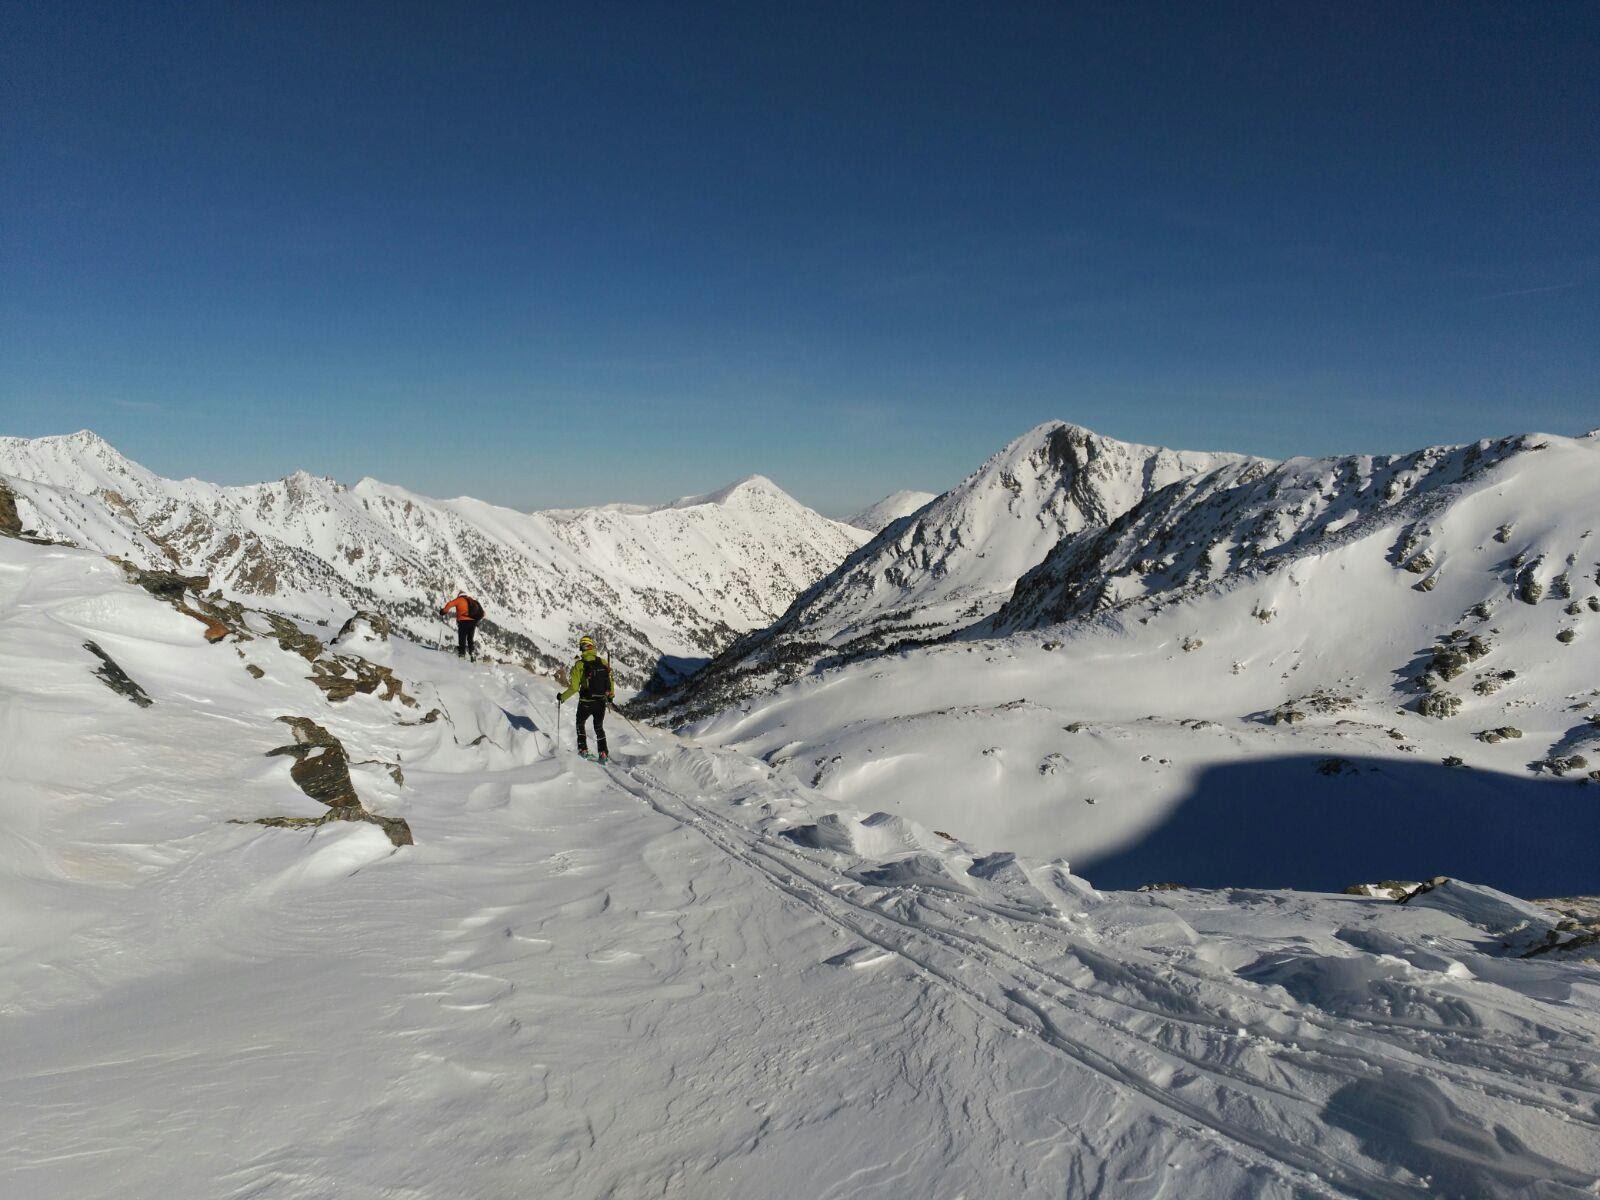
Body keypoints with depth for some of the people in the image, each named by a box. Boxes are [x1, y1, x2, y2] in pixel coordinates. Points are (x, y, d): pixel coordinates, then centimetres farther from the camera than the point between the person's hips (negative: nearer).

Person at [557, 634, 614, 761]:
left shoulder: (579, 665, -15)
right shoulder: (604, 663, -5)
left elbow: (574, 688, -18)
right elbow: (610, 682, 3)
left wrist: (562, 697, -1)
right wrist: (611, 696, 20)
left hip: (585, 703, -3)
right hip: (601, 703, 3)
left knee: (580, 724, 26)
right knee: (599, 728, 22)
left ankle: (583, 750, 26)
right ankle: (603, 754, 15)